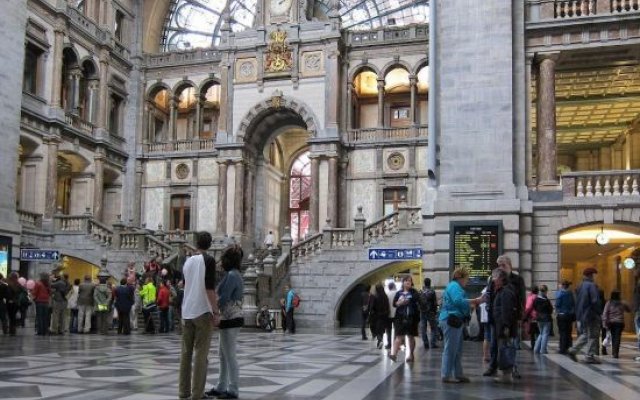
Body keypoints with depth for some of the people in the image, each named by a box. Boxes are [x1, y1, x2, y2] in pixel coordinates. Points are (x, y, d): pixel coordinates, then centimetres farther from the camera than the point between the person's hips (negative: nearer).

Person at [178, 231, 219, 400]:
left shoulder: (187, 262, 12)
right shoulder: (208, 260, -8)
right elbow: (209, 288, -15)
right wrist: (216, 311, -12)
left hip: (187, 312, 6)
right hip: (203, 311, -6)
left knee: (186, 352, 9)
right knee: (200, 353, -4)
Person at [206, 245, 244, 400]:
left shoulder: (231, 275, -15)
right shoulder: (235, 274, 15)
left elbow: (223, 299, -19)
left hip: (230, 320, -10)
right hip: (230, 319, 10)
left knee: (230, 356, -3)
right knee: (223, 355, 16)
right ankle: (221, 387, 24)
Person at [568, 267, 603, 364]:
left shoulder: (580, 287, 13)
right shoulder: (592, 286, -13)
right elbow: (595, 301, -20)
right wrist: (599, 313, -11)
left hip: (581, 316, 8)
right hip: (591, 315, -8)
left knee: (585, 334, 17)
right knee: (593, 336, 0)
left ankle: (573, 350, 9)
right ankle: (590, 356, 1)